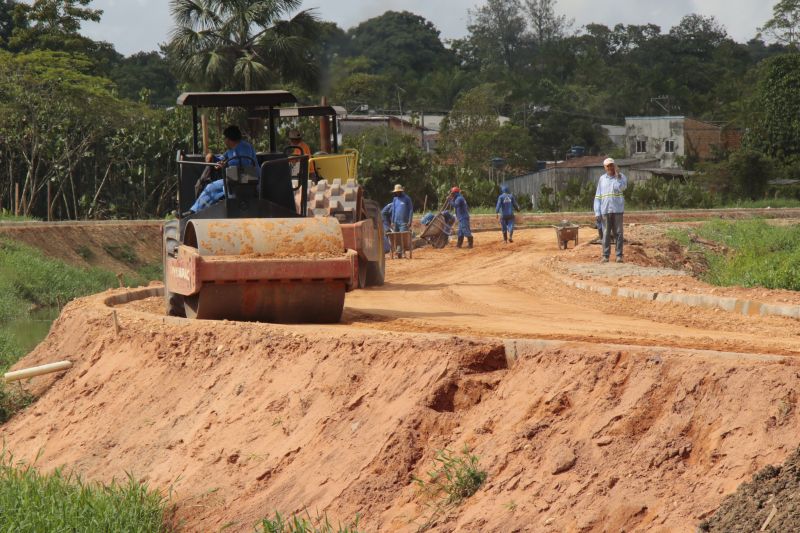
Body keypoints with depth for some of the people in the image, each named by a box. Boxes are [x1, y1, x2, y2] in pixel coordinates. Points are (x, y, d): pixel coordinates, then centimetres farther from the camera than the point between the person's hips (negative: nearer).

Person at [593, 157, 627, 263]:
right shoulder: (602, 179, 9)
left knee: (618, 233, 0)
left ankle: (619, 255, 3)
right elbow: (598, 197, 8)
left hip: (617, 210, -2)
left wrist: (617, 175, -19)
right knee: (606, 233, 3)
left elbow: (621, 188, -19)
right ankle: (605, 255, 6)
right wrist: (597, 212, 2)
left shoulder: (621, 177, 2)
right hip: (605, 210, 2)